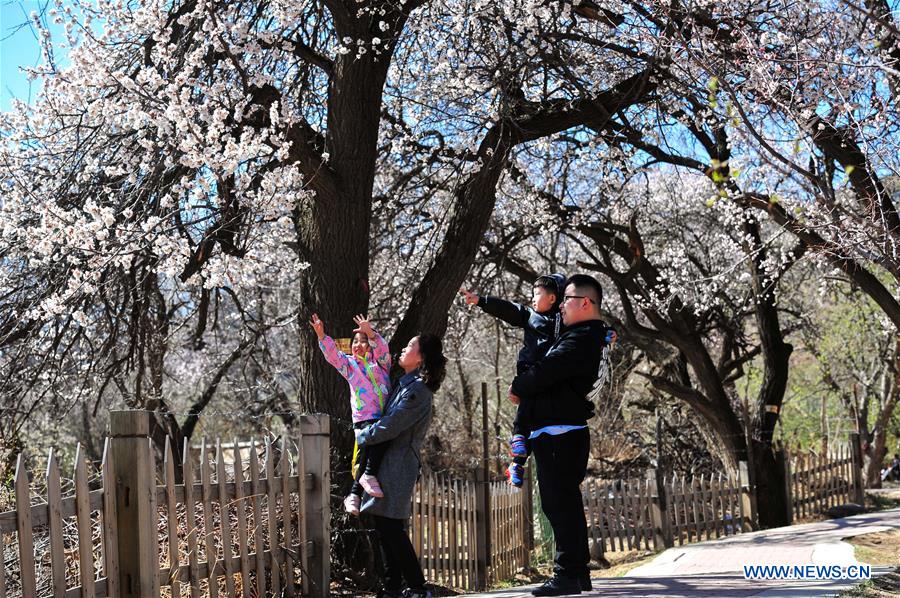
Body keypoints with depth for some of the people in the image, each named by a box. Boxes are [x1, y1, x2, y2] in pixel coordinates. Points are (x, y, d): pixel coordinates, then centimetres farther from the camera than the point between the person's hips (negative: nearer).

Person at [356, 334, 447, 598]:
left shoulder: (418, 390, -15)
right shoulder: (404, 384, 14)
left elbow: (389, 427, -18)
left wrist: (361, 435, -4)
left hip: (398, 465, -9)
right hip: (387, 464, 9)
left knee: (391, 528, -8)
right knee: (384, 527, 11)